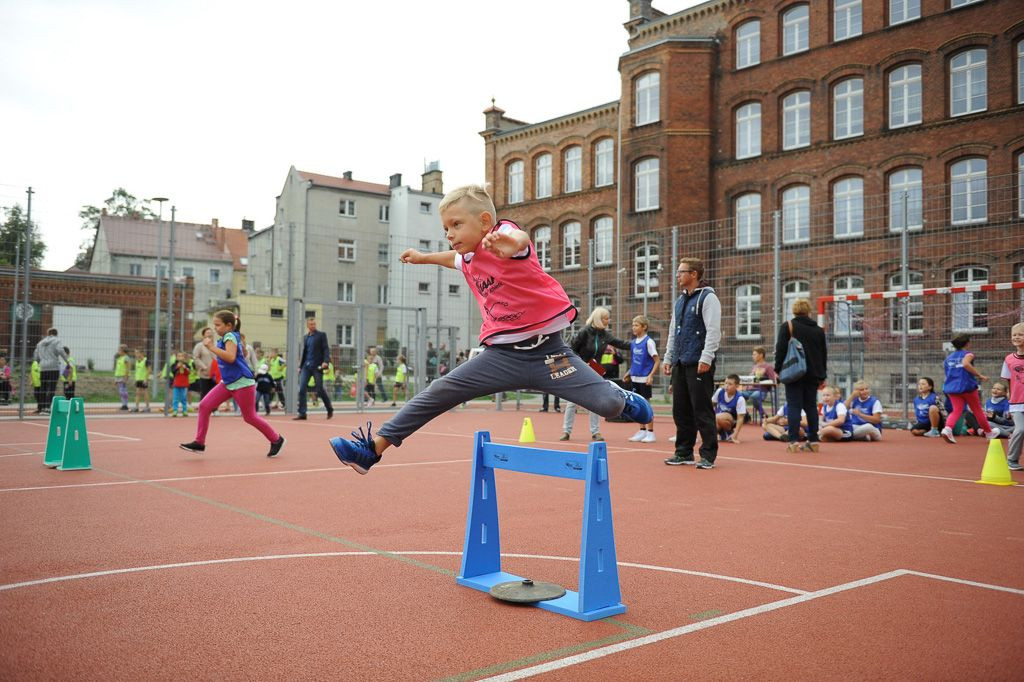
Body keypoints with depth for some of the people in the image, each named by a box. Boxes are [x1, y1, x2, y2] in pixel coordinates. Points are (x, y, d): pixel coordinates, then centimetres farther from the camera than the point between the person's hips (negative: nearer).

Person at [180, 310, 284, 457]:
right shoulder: (225, 338, 11)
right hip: (228, 383, 9)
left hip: (242, 383, -9)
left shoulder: (230, 336, -14)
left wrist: (211, 346, -26)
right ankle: (199, 442, 4)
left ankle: (276, 439, 17)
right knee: (204, 406, -1)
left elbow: (231, 357, -30)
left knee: (250, 417, 1)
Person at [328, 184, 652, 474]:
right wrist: (424, 257, 50)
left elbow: (519, 238, -41)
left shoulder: (501, 235, -13)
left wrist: (512, 244, -65)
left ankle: (623, 397, 24)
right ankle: (374, 447, 5)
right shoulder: (468, 260, 10)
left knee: (607, 405, -13)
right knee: (438, 392, -2)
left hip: (546, 350, -6)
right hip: (502, 355, 6)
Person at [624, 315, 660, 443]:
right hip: (635, 378, 7)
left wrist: (651, 376, -20)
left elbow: (657, 361, -12)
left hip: (645, 379, -7)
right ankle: (642, 431, 19)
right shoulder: (633, 342, 10)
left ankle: (650, 433, 5)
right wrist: (628, 373, 12)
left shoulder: (649, 342, -10)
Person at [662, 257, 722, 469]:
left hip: (699, 364, -8)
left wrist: (706, 358, -21)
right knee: (681, 410, 10)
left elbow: (713, 331, -14)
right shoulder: (680, 301, 19)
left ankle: (708, 455, 2)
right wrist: (668, 358, 18)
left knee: (702, 410, -5)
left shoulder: (707, 297, -6)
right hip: (680, 364, 8)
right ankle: (684, 453, 19)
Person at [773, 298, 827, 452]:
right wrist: (822, 377, 20)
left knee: (794, 406, -3)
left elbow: (780, 350, -8)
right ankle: (813, 441, 9)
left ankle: (793, 441, -7)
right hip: (813, 375, 4)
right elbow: (824, 354, 14)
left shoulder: (787, 327, -4)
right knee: (811, 406, 9)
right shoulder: (818, 330, 10)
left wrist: (778, 370, -1)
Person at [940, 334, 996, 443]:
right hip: (967, 385, -4)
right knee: (977, 410, 12)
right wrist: (979, 375, -20)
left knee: (957, 410, 1)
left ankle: (947, 428, -27)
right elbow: (966, 364, -24)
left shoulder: (949, 357, 15)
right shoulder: (968, 354, -2)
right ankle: (989, 432, 29)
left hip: (951, 387, 4)